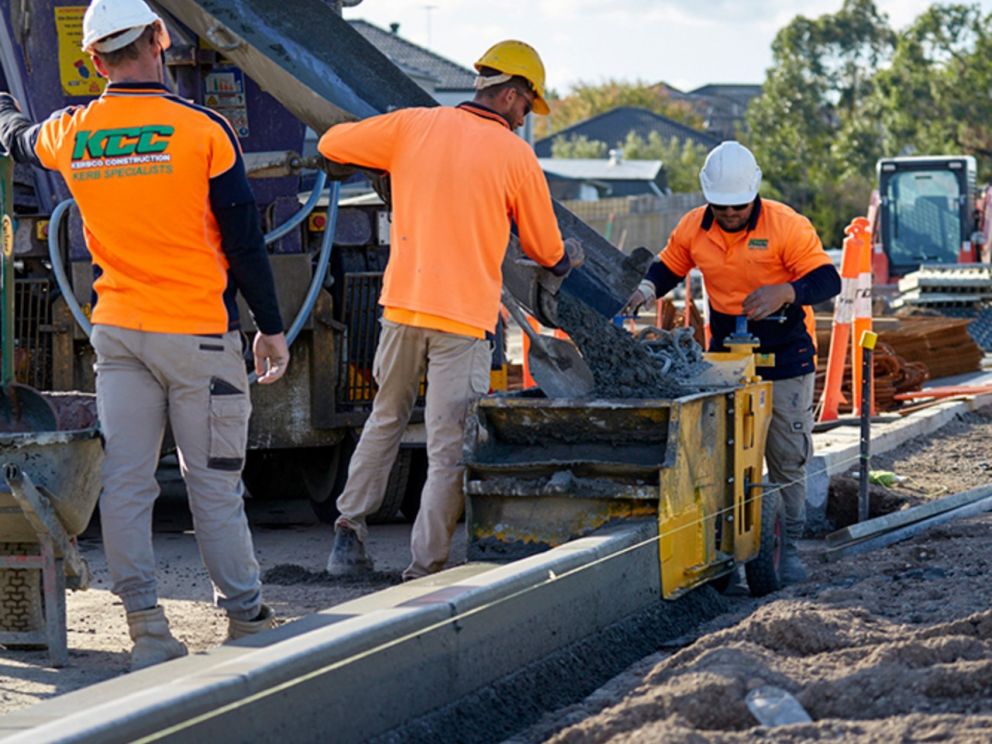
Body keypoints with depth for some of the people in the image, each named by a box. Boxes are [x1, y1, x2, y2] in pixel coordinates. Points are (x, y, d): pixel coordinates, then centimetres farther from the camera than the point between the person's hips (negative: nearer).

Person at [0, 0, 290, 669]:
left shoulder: (71, 136, 2)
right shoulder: (203, 130, -10)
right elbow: (244, 239, -7)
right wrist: (271, 327, 2)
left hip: (117, 331, 3)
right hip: (199, 332, -3)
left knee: (126, 482, 3)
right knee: (213, 482, 4)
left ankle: (146, 628, 2)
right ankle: (246, 617, 12)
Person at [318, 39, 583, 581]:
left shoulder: (412, 125, 4)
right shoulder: (515, 155, -2)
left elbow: (331, 145, 14)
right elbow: (546, 251, 7)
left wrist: (389, 164, 29)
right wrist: (570, 255, 31)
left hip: (402, 304, 4)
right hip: (464, 315, -4)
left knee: (385, 422, 23)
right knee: (450, 451, 0)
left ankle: (349, 533, 21)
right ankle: (425, 569, -2)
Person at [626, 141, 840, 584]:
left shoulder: (785, 226, -16)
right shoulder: (693, 229, -4)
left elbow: (827, 279, -17)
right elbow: (669, 266, 12)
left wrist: (786, 292, -36)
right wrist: (648, 288, -11)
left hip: (785, 357, -3)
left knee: (787, 459, 2)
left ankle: (787, 547, 13)